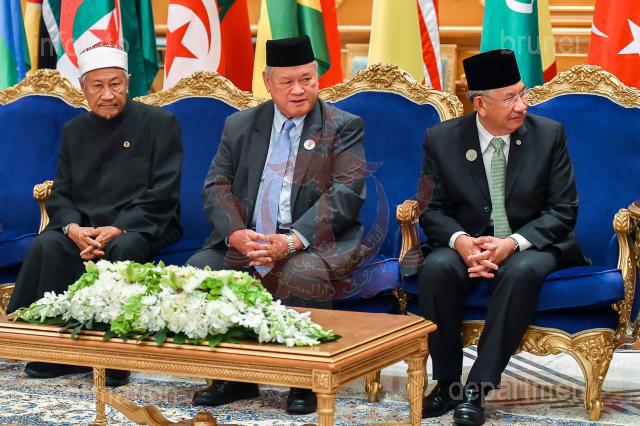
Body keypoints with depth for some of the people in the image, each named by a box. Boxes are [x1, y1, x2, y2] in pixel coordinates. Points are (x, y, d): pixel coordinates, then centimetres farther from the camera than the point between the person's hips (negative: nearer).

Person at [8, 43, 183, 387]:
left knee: (124, 249, -38)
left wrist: (117, 229, -20)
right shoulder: (74, 131, 16)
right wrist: (73, 228, -13)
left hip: (140, 226, -4)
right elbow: (60, 194, 11)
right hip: (83, 226, 4)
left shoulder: (159, 123, 2)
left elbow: (162, 194, -7)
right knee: (46, 246, -28)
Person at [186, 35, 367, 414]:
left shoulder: (343, 127, 3)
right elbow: (216, 187, 7)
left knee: (301, 276, -36)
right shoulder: (239, 126, 14)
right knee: (198, 270, -23)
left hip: (313, 244, -3)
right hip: (245, 241, 4)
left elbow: (345, 194, -9)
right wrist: (236, 234, -16)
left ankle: (306, 382, -13)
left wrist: (292, 241, -23)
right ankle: (234, 377, -5)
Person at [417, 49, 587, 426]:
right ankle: (447, 382, -16)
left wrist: (514, 242, -21)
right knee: (437, 268, -31)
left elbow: (563, 210, -4)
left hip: (532, 245, -1)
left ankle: (477, 388, -29)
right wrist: (459, 240, -21)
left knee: (521, 271, -35)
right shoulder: (442, 139, -1)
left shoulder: (549, 134, -3)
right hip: (467, 243, 1)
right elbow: (433, 209, 2)